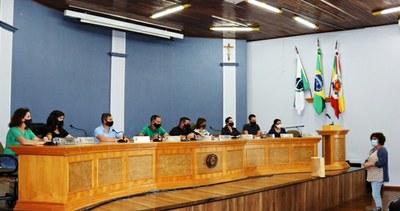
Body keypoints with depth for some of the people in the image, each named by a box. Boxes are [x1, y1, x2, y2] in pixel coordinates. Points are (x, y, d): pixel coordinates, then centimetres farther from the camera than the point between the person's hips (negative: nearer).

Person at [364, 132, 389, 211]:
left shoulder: (382, 150, -12)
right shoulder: (373, 150, 16)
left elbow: (382, 163, -22)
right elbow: (368, 160, 18)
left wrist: (370, 164, -20)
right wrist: (366, 163, -4)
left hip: (378, 176, -9)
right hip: (373, 175, 9)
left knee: (375, 194, -11)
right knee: (376, 194, 13)